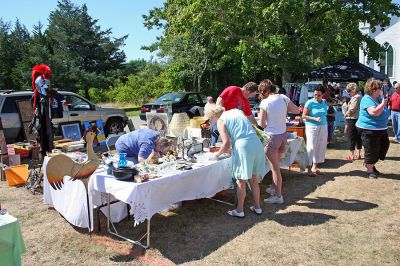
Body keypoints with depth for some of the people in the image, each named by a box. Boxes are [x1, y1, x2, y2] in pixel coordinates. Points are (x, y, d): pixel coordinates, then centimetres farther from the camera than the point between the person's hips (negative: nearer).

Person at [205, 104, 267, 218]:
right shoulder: (237, 111, 20)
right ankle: (257, 207, 29)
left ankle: (239, 210, 18)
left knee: (241, 181, 6)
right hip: (256, 142, 7)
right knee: (254, 179, 18)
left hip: (243, 146, -7)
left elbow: (226, 143, -9)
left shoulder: (220, 121, 1)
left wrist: (218, 153, 11)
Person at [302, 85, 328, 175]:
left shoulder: (324, 103, 6)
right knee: (311, 147, -4)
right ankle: (309, 169, 4)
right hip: (312, 127, -6)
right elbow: (304, 116, -12)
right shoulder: (310, 102, -10)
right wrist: (315, 119, -20)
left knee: (320, 147, 9)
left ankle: (315, 167, 22)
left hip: (323, 127, 6)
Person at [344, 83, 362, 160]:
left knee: (351, 137, -2)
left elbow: (351, 110, -19)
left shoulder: (355, 97, -15)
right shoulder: (359, 97, 15)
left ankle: (352, 155, 3)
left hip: (352, 120, -9)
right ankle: (358, 154, 21)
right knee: (358, 137, 13)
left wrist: (346, 114, -3)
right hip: (357, 119, 10)